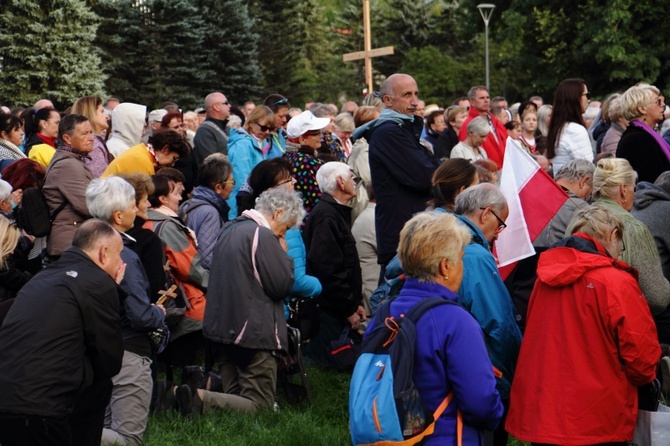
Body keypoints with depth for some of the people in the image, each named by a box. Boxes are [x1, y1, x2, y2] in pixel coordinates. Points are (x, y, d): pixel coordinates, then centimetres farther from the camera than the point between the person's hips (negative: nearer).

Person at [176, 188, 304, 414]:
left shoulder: (229, 230, 16)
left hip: (220, 326, 9)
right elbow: (281, 285, -15)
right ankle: (202, 400, -25)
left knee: (235, 397, 16)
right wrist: (284, 254, 1)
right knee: (260, 405, -6)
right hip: (253, 332, -9)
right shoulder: (263, 236, -14)